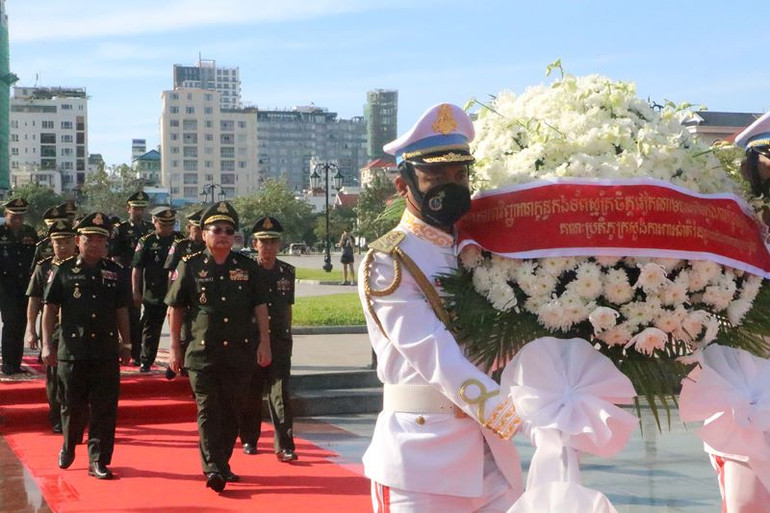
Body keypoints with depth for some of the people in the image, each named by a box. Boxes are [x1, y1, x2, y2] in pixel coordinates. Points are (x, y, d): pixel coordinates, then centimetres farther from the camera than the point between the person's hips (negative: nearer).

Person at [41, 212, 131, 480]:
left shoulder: (115, 272, 8)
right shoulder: (63, 271, 2)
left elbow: (122, 311, 14)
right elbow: (50, 309, 3)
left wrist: (125, 344, 13)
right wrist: (47, 344, -3)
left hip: (107, 352, 1)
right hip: (71, 351, -1)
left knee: (104, 409, -1)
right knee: (72, 407, 10)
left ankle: (98, 461, 7)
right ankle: (68, 447, 35)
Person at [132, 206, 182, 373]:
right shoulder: (146, 242, 0)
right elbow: (137, 269, 0)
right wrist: (136, 292, -4)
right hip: (153, 295, -1)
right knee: (151, 329, 8)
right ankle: (145, 362, 19)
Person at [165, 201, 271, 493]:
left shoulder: (247, 266, 7)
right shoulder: (190, 266, 1)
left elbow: (260, 306, 9)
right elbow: (176, 308, 5)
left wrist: (264, 342, 3)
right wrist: (175, 348, 4)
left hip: (240, 353, 3)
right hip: (202, 353, -2)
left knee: (232, 411, 9)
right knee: (208, 410, -8)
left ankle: (223, 464, 22)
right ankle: (212, 469, -10)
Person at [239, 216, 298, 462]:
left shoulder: (287, 272, 7)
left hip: (279, 341, 1)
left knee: (280, 393, -5)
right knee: (251, 393, 7)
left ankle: (284, 445, -5)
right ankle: (249, 440, 22)